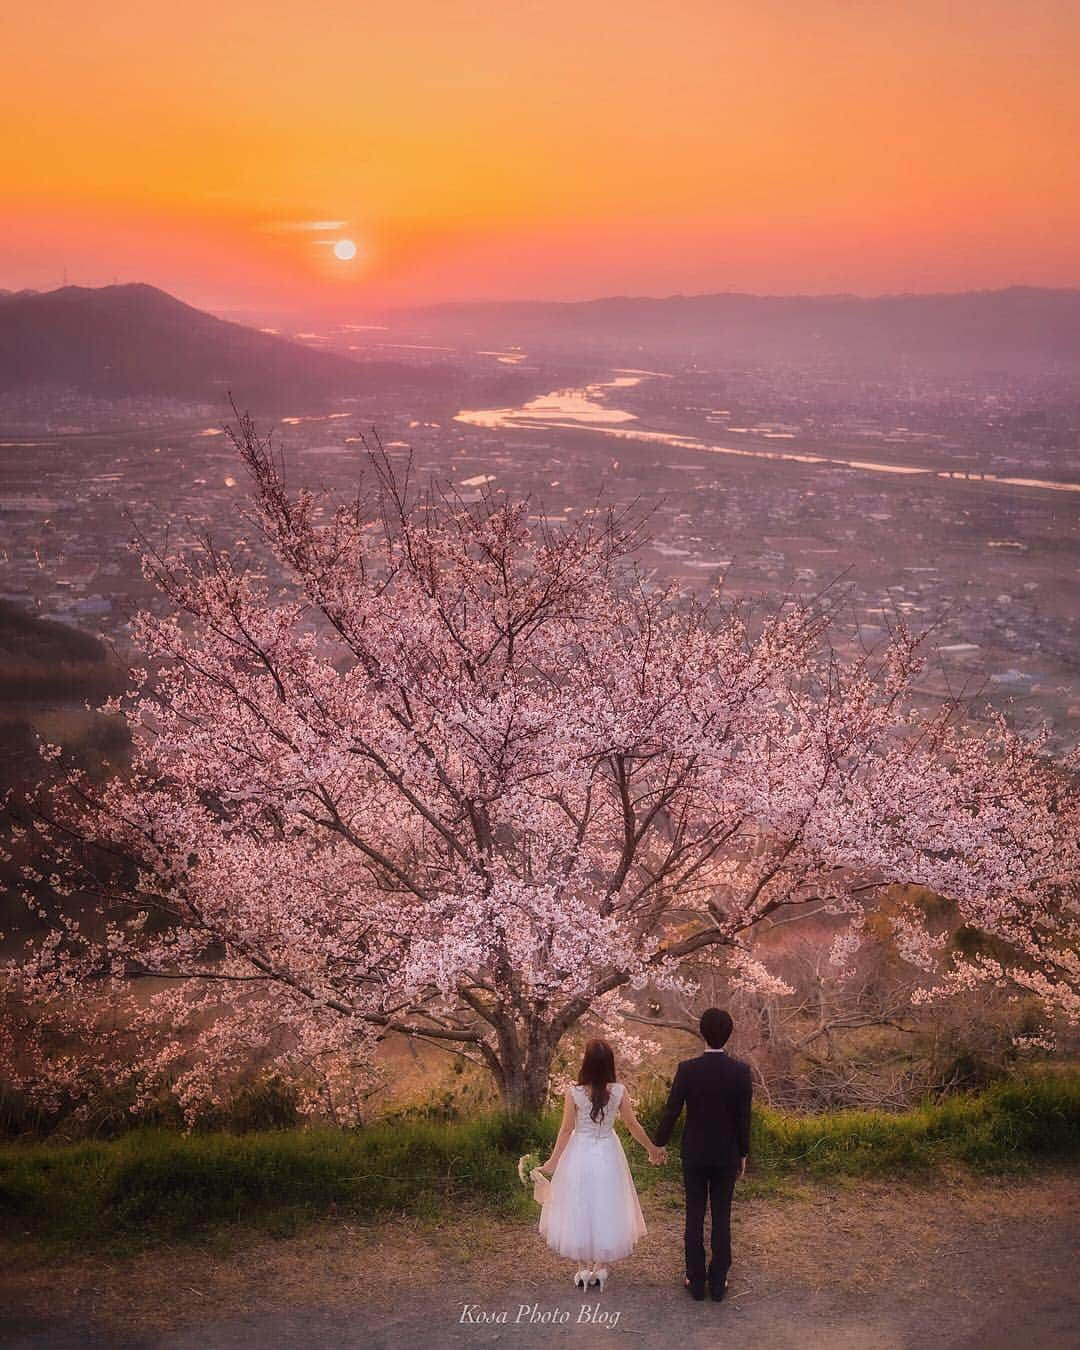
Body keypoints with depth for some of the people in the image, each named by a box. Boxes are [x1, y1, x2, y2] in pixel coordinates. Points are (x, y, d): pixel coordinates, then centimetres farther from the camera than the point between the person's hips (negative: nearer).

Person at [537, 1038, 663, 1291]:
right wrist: (652, 1149, 12)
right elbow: (633, 1126, -4)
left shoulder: (574, 1093, -18)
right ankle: (601, 1267, 24)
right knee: (606, 1208, 16)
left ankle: (583, 1269, 20)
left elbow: (566, 1130, -12)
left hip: (580, 1155, -2)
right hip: (608, 1155, 2)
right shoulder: (618, 1091, -12)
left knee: (580, 1209, 12)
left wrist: (553, 1161, -1)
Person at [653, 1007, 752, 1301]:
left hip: (694, 1155, -1)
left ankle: (696, 1281, 16)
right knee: (721, 1217, 10)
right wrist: (743, 1154, 6)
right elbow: (743, 1118, -7)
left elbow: (671, 1111, -10)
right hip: (727, 1156, 1)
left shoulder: (687, 1069, -16)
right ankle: (718, 1282, 16)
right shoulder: (741, 1071, -13)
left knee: (695, 1216, 10)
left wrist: (659, 1144, 5)